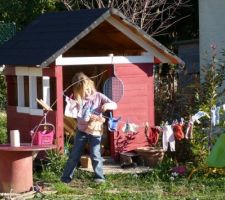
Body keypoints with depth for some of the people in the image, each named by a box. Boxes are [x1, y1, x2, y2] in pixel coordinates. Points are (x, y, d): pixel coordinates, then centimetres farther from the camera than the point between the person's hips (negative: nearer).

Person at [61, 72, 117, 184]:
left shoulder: (98, 96, -3)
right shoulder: (78, 99, -1)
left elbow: (114, 105, -5)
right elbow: (79, 117, -10)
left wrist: (107, 105, -27)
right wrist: (89, 118, -28)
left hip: (95, 131, -2)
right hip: (81, 131, 2)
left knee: (95, 155, -6)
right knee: (74, 155, 4)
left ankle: (99, 177, 8)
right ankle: (66, 178, 10)